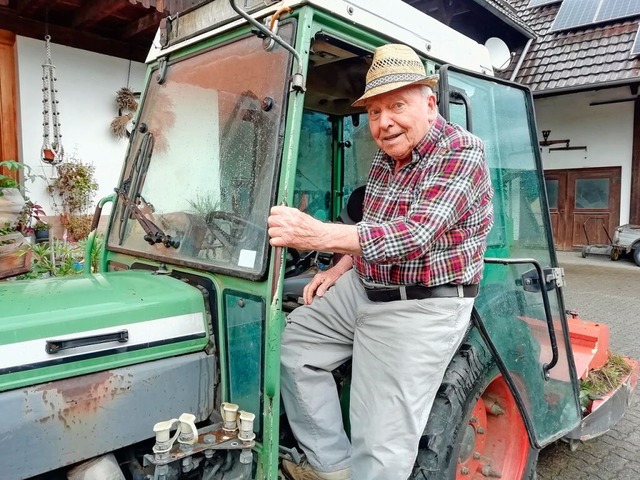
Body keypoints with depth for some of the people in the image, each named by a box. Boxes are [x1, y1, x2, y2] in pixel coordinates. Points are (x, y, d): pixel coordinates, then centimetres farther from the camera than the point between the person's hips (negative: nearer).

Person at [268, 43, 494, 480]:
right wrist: (340, 269, 8)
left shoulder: (462, 153, -17)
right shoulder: (387, 157, 8)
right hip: (364, 289, 9)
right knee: (293, 343, 9)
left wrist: (320, 235, -42)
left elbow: (414, 234, -31)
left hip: (422, 309, -8)